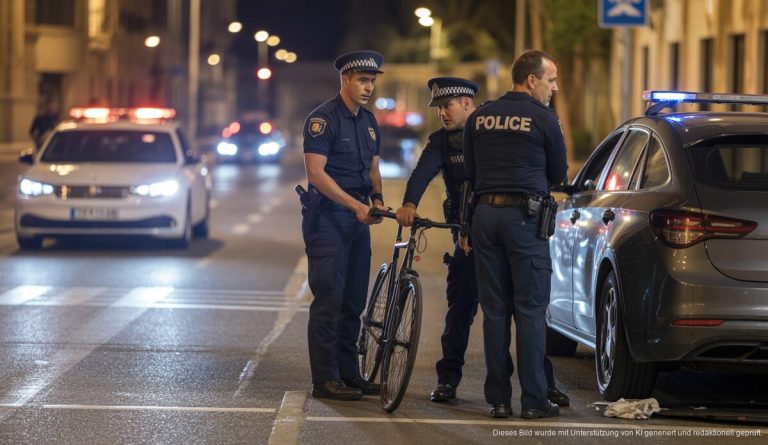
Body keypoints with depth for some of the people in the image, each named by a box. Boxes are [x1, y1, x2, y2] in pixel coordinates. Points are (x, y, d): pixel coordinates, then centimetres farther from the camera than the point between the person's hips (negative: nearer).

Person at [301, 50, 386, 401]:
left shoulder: (368, 121, 14)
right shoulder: (323, 118, -11)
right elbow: (316, 172, -18)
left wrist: (376, 198, -1)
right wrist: (355, 204, -24)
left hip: (358, 220, 8)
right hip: (328, 218, -8)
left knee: (354, 301, 10)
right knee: (328, 299, -7)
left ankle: (348, 373, 17)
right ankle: (325, 380, -5)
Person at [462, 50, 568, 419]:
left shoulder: (479, 118, 10)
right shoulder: (543, 118, -4)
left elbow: (469, 173, 14)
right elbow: (559, 174, 6)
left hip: (484, 213, 5)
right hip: (525, 217, -5)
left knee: (495, 311, 8)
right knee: (530, 311, -1)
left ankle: (498, 399, 8)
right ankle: (534, 400, -1)